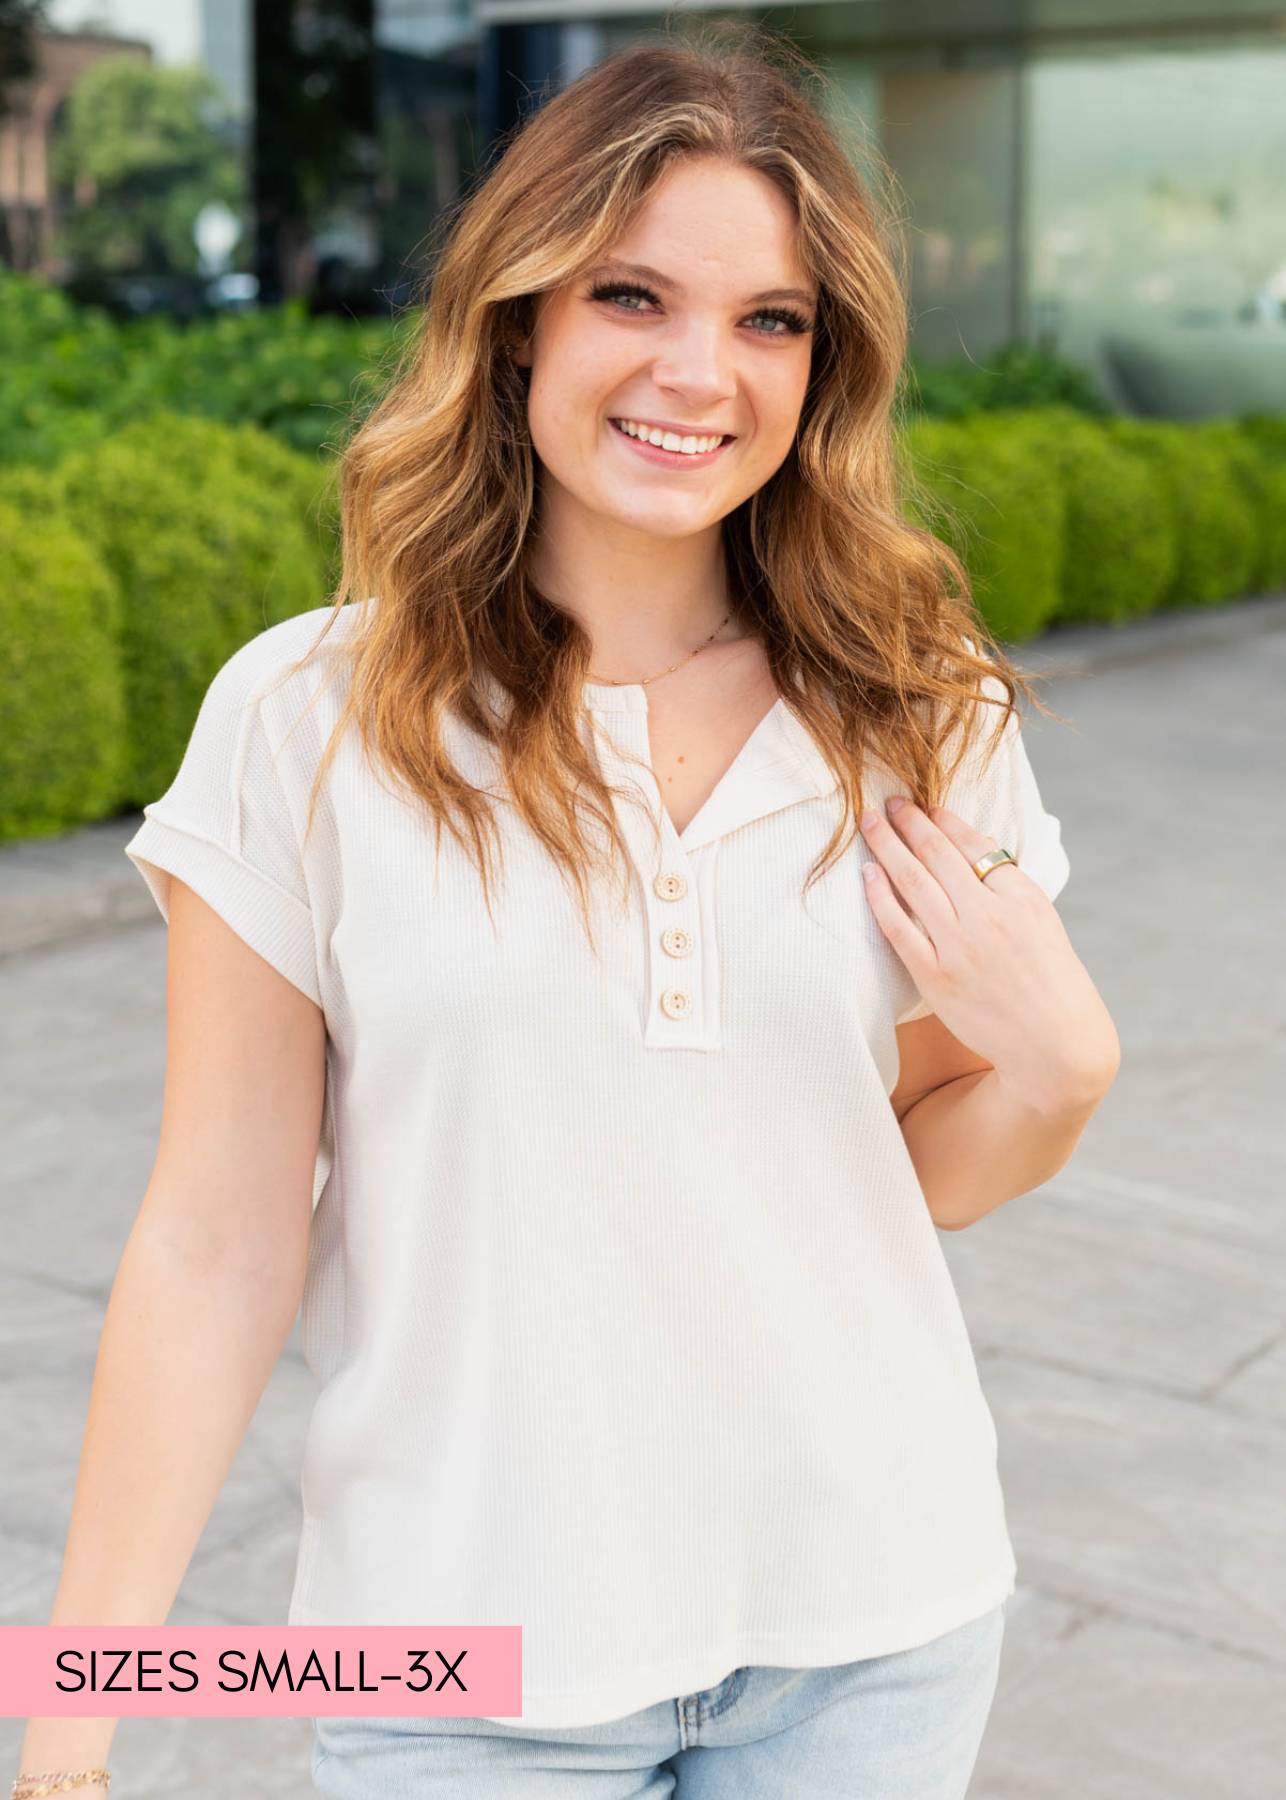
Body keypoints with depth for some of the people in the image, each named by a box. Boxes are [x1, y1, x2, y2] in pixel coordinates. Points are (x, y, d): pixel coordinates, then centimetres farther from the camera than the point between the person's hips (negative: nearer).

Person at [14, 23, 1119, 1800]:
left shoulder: (927, 724, -2)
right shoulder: (306, 721, -10)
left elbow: (930, 1168, 8)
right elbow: (218, 1247, -8)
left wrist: (1059, 1065, -13)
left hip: (875, 1626, 3)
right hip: (475, 1654, -2)